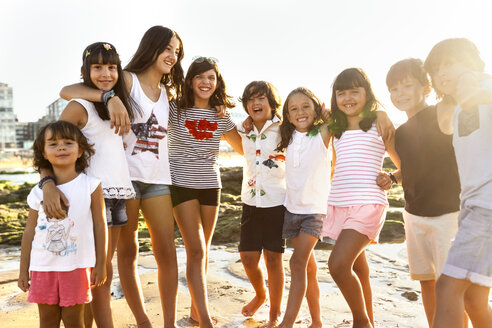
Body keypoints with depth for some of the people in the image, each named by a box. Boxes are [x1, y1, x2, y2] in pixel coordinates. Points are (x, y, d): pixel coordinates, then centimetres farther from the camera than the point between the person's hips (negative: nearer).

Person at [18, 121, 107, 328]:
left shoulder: (91, 186, -5)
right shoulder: (38, 192, 1)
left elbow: (99, 225, -2)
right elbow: (29, 231, 8)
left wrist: (100, 264, 0)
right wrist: (23, 271, 10)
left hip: (76, 266, -2)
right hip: (43, 267, 3)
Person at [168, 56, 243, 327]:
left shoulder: (222, 117, 7)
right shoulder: (175, 110, -3)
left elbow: (243, 148, 16)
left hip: (210, 185, 4)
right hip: (182, 184, -4)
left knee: (203, 250, 13)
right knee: (196, 250, -9)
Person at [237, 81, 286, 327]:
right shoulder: (245, 131, 6)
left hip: (277, 202, -4)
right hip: (251, 201, 4)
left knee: (273, 258, 3)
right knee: (248, 257, 7)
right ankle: (260, 295, 37)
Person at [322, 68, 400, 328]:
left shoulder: (379, 124, 2)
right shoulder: (336, 131, 17)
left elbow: (403, 164, 6)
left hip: (367, 203, -6)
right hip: (339, 204, 6)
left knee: (338, 264, -19)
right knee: (358, 269, 13)